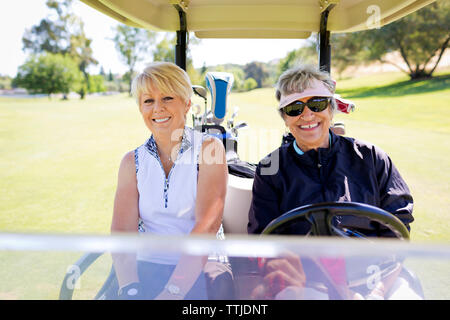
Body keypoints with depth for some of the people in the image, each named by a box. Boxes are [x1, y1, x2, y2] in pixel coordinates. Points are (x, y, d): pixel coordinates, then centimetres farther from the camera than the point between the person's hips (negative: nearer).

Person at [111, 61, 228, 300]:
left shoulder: (209, 149, -3)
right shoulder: (132, 162, 8)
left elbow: (207, 227, -13)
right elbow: (122, 229, -3)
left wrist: (172, 291, -23)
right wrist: (130, 288, -21)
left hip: (201, 272, -2)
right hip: (146, 269, 2)